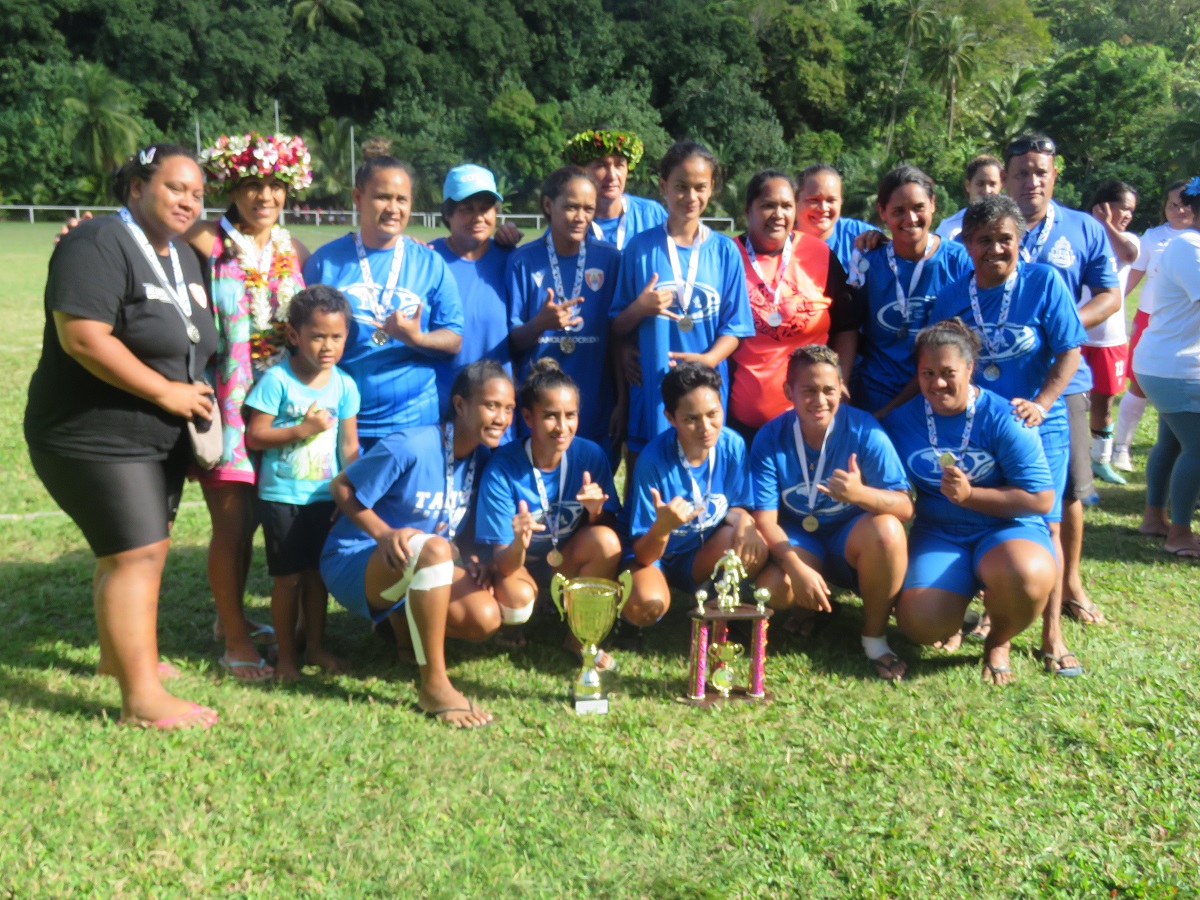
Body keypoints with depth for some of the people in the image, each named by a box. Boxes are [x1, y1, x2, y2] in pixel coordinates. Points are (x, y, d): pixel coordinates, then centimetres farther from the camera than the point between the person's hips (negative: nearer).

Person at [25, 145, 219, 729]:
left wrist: (196, 393, 7)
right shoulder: (99, 244, -17)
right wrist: (167, 393, -22)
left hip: (161, 437, 9)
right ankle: (142, 699, -6)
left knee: (132, 547, 18)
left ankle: (119, 653, 36)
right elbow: (82, 337, -27)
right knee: (138, 553, -11)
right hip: (96, 436, -9)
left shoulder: (183, 256, 11)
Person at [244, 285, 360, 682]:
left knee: (318, 572, 13)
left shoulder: (344, 385, 0)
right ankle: (286, 653, 18)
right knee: (288, 576, 4)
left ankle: (316, 645, 28)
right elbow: (254, 436, -12)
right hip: (281, 496, -3)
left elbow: (349, 445, 3)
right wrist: (301, 430, -20)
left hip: (325, 497, 3)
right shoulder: (277, 380, -11)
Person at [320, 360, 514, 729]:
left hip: (421, 571, 7)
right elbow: (341, 487, -13)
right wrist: (385, 535, -25)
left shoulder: (482, 456, -2)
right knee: (433, 548, -38)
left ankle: (403, 621, 14)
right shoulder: (409, 447, -22)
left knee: (485, 619, -18)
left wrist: (470, 558, -10)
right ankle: (434, 686, -29)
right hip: (356, 561, -7)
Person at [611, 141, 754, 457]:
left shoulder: (725, 251, 5)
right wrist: (640, 308, -13)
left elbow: (734, 326, 4)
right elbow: (617, 327, 7)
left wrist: (708, 359, -14)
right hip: (651, 394, 0)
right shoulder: (640, 247, 3)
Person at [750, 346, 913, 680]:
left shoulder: (864, 430, -17)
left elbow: (905, 508, -22)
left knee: (887, 530, -34)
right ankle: (815, 608, 11)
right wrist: (797, 567, -33)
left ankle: (875, 638, -10)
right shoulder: (771, 438, -14)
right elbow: (765, 519, -16)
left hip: (852, 539, 0)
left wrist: (861, 493, -44)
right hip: (797, 541, 1)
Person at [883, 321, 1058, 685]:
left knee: (1026, 577, -38)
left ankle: (998, 641, 0)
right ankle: (959, 594, 17)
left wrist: (970, 495, -19)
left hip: (1006, 529, -2)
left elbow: (1041, 499, -12)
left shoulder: (1003, 420, -11)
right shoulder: (901, 421, 0)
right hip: (938, 533, 2)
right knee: (922, 625, -24)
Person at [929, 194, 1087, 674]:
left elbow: (1069, 351, -7)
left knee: (1043, 525, -2)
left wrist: (1041, 404, -17)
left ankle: (1052, 635, 9)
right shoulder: (950, 297, 1)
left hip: (1037, 424, -2)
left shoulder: (1044, 282, -7)